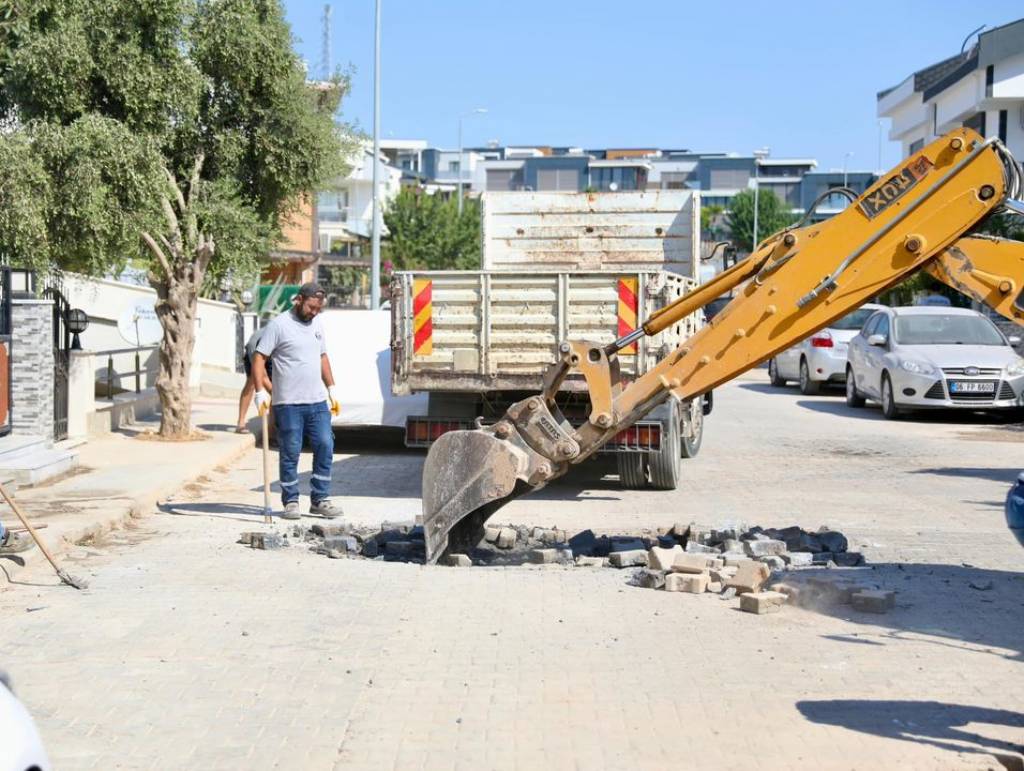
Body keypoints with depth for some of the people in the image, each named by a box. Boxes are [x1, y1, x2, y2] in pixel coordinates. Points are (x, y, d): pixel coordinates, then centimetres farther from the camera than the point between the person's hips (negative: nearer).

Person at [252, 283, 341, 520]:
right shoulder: (279, 325, -7)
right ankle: (291, 502, 10)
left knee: (325, 447, 1)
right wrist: (261, 392, -19)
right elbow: (258, 359, -9)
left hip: (318, 401, 6)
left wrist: (332, 390, 20)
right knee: (290, 453, 0)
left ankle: (319, 500, 9)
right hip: (288, 403, -6)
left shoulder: (317, 324, 14)